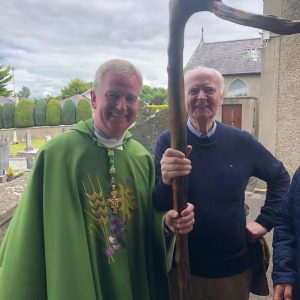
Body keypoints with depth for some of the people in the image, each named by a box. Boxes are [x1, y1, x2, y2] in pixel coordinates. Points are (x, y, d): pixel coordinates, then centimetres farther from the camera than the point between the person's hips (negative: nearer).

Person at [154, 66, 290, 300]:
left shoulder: (242, 142, -4)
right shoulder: (168, 141, -11)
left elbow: (280, 178, 12)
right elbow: (157, 209, -13)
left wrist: (265, 221, 4)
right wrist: (166, 181, -34)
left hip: (235, 268, 3)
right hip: (184, 267, -2)